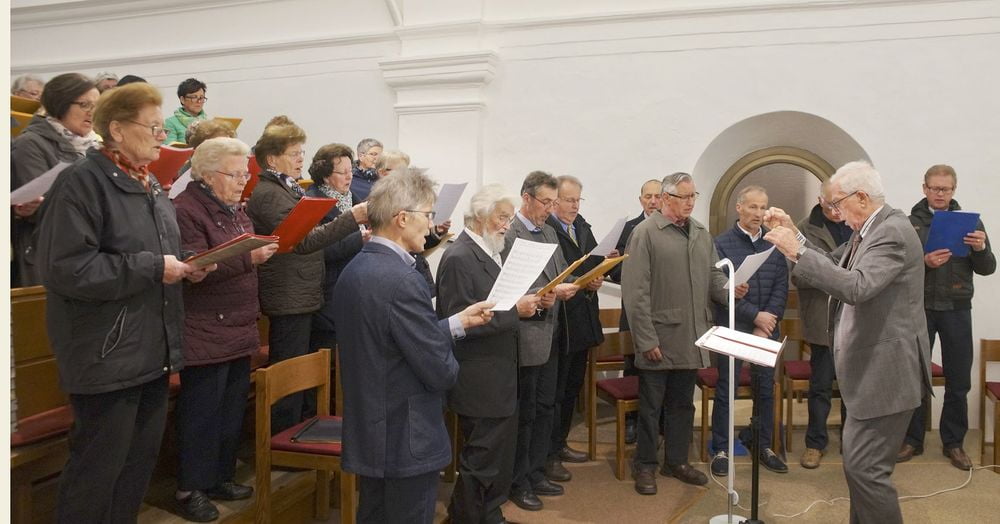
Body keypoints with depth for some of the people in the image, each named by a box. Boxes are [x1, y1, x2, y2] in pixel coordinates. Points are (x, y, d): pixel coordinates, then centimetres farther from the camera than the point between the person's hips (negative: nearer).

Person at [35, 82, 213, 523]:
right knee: (98, 467, 3)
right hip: (107, 356, -9)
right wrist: (152, 268, -21)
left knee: (140, 460, 17)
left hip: (152, 352, 9)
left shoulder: (151, 186, 14)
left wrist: (185, 268, 3)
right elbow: (65, 268, -23)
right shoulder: (82, 182, -14)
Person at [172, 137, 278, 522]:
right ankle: (190, 489, 12)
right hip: (205, 335, -8)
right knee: (202, 414, 0)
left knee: (233, 409, 14)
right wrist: (247, 258, -28)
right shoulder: (186, 210, -12)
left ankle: (221, 477, 27)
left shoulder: (235, 209, 15)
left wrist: (265, 251, 8)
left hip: (239, 330, 9)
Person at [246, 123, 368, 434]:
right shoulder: (268, 194, -16)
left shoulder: (287, 189, 16)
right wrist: (353, 218, -31)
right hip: (289, 300, -11)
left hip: (300, 296, 11)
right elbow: (303, 241, -27)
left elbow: (310, 236, 26)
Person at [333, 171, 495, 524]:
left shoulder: (353, 270, 4)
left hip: (367, 432, 9)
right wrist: (449, 366, 0)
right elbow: (441, 372, -22)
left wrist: (459, 322, 12)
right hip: (406, 441, -9)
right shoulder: (402, 280, -25)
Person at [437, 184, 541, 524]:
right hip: (478, 380, -9)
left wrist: (523, 302, 0)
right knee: (481, 458, 2)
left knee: (500, 453, 18)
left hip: (499, 375, 9)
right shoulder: (459, 258, -17)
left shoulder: (490, 252, 11)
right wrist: (515, 310, -22)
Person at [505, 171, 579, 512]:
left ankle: (536, 474, 30)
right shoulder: (509, 235, -15)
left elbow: (561, 274, 15)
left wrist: (581, 282, -5)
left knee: (545, 409, 16)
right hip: (525, 338, -8)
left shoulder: (549, 232, 13)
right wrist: (545, 295, -28)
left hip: (550, 336, 9)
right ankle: (518, 483, 19)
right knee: (523, 414, 4)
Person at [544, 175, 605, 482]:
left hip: (583, 319, 9)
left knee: (572, 387, 19)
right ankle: (548, 455, 12)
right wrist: (582, 283, -23)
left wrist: (597, 277, -8)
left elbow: (595, 261, 13)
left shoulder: (582, 227, 12)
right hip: (559, 321, -9)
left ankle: (560, 444, 33)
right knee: (555, 391, 1)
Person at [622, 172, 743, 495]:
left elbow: (712, 274, 15)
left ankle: (677, 461, 31)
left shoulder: (701, 233, 10)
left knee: (682, 404, 17)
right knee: (651, 405, 7)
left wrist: (728, 289, -9)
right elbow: (635, 291, -13)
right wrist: (646, 339, -16)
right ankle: (645, 466, 21)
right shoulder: (645, 232, -10)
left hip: (691, 337, 6)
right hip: (659, 338, -6)